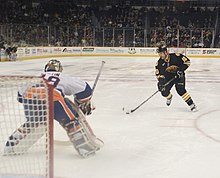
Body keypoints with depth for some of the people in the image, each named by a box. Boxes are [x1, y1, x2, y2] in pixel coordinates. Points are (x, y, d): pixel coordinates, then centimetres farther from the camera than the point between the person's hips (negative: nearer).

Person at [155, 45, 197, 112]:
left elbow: (187, 61, -17)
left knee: (180, 90, -24)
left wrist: (181, 69, -25)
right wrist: (160, 82, -14)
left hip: (179, 75, -4)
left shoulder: (175, 56, -22)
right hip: (168, 77, 4)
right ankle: (169, 97, 35)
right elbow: (158, 73, -2)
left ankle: (191, 104, -14)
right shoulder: (159, 62, -10)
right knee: (164, 92, -3)